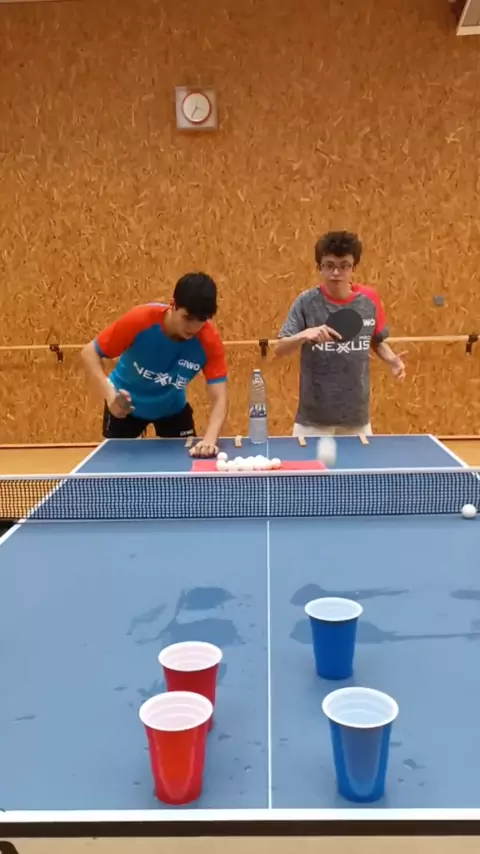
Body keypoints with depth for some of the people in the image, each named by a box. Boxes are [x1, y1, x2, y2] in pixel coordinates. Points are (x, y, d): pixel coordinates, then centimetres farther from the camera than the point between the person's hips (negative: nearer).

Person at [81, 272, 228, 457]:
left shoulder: (210, 341, -30)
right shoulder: (140, 319, -34)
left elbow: (219, 397, -33)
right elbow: (90, 352, -24)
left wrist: (210, 439, -52)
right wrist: (110, 394, -41)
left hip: (172, 407, 1)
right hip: (125, 403, -1)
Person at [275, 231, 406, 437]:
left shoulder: (370, 299, -2)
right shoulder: (306, 302, -9)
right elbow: (279, 349, -12)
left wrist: (392, 360, -7)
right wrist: (304, 335, -31)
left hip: (357, 416, 3)